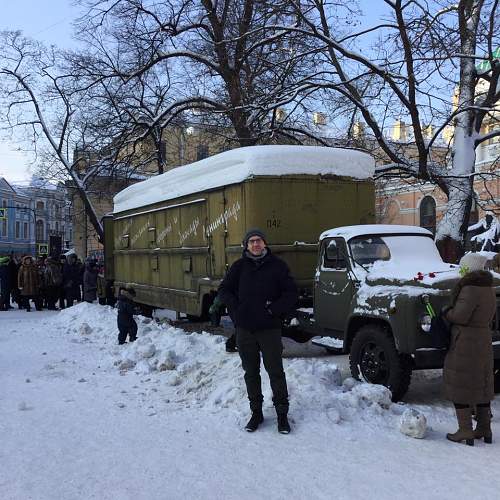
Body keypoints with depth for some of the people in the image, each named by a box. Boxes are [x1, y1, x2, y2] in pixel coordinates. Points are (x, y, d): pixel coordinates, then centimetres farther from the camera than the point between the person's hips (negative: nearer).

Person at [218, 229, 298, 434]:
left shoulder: (277, 265, 0)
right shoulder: (239, 266, 5)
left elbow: (291, 293, 0)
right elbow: (224, 290, 10)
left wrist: (274, 310, -10)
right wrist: (236, 309, -3)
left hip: (269, 329, -2)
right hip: (244, 330, 3)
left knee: (276, 372, 0)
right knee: (251, 373, 12)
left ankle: (282, 413, 12)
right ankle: (256, 412, 24)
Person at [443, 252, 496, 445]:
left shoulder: (470, 289, -20)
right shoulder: (489, 289, 8)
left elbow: (459, 316, -23)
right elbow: (488, 315, 12)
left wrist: (445, 312, -4)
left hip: (465, 344, -9)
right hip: (484, 341, 9)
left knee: (459, 385, 1)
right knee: (481, 384, 16)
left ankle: (465, 431, 3)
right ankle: (484, 429, 23)